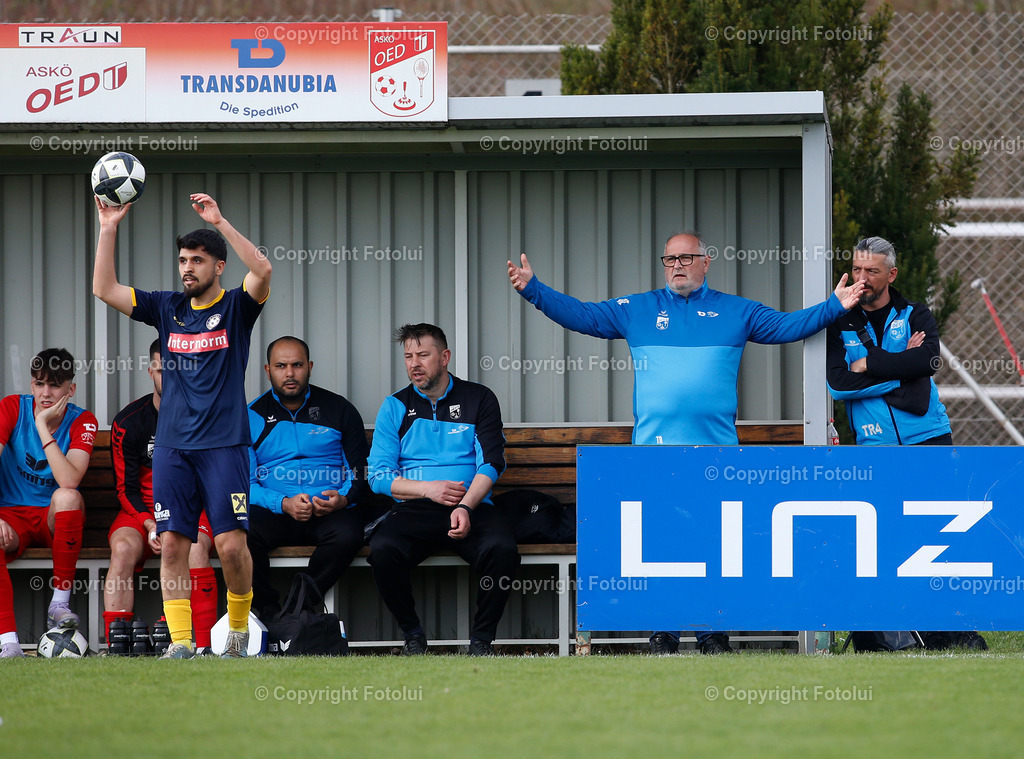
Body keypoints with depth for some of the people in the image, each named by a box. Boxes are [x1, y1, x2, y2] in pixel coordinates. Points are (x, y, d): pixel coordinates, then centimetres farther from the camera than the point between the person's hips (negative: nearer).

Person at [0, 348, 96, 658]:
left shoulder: (82, 422, -5)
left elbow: (69, 480, -23)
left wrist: (43, 426, -22)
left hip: (55, 517, 0)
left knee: (67, 496, -36)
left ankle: (60, 603, -24)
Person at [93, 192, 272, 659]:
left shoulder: (236, 308, 2)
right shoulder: (167, 309, 13)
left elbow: (262, 270, -18)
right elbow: (104, 289, 7)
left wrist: (219, 221, -21)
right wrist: (109, 228, -2)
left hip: (223, 444, -4)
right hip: (173, 445, 4)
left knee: (230, 545, -8)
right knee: (172, 544, -4)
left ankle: (239, 628, 13)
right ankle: (180, 642, 0)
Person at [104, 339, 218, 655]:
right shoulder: (128, 421, 1)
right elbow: (127, 487, 3)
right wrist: (150, 524, -16)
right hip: (143, 511, 1)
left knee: (195, 546, -34)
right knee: (123, 547, -31)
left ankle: (203, 645, -38)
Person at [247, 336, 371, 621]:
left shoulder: (339, 410, 12)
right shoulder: (253, 417, 11)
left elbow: (361, 471, 12)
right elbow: (246, 482, 4)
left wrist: (344, 499, -11)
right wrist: (283, 503, -16)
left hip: (330, 511, 0)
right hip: (274, 512, 0)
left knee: (347, 535, -35)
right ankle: (270, 616, -17)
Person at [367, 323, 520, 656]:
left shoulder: (479, 400, 11)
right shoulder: (395, 407, 13)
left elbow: (491, 463, 1)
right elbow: (379, 476, 6)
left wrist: (466, 506, -17)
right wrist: (428, 490, -10)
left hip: (473, 506, -1)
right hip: (412, 510, 1)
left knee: (502, 550, -33)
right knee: (382, 551, -32)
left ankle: (482, 639, -12)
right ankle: (412, 635, -9)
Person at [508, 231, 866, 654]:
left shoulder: (735, 312, 15)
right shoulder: (637, 310, 15)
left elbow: (787, 326, 16)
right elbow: (580, 315, 12)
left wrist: (835, 306, 6)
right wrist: (533, 289, 3)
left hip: (716, 447, 0)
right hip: (654, 446, 0)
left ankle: (712, 632, 3)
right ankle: (662, 633, 2)